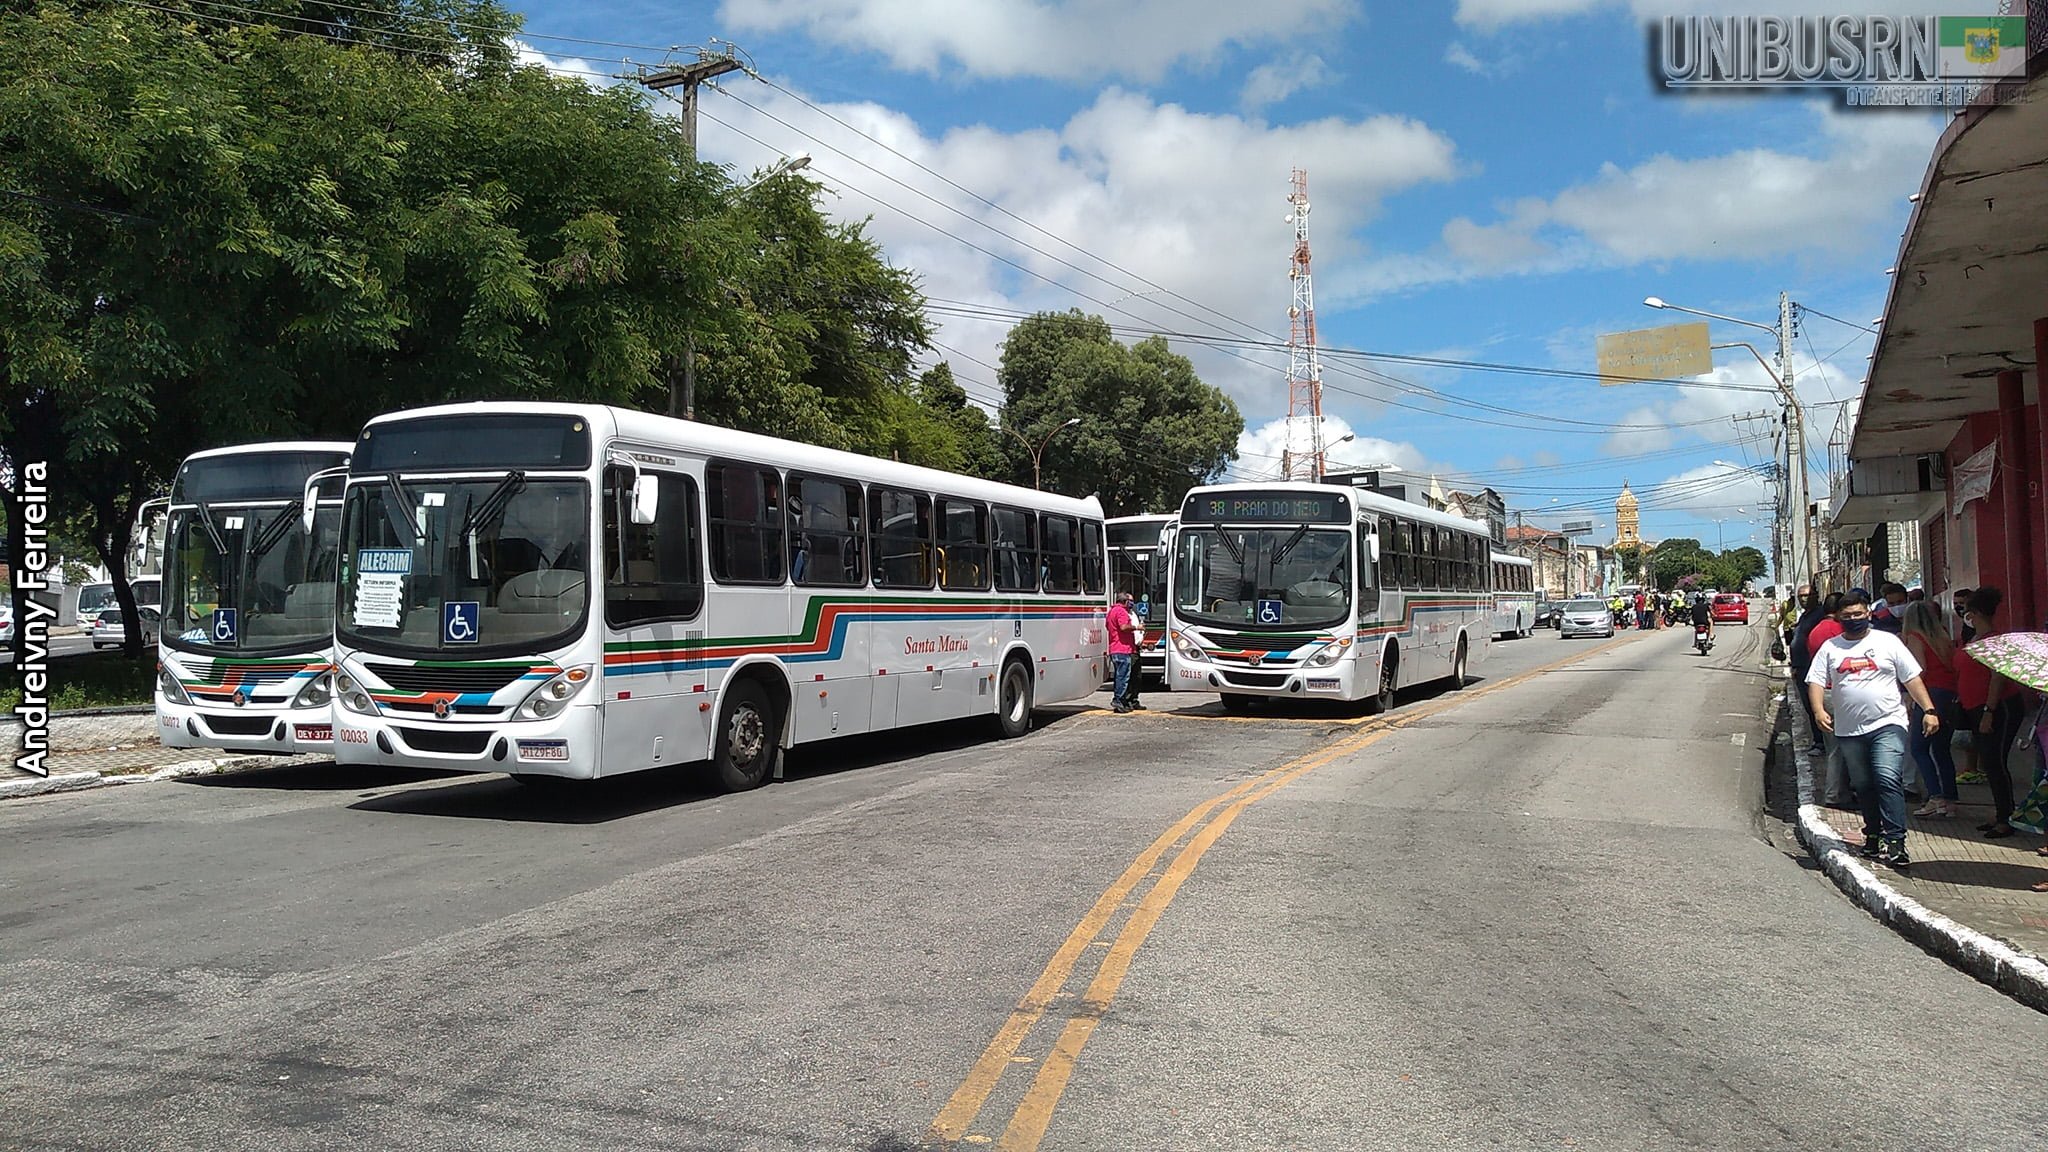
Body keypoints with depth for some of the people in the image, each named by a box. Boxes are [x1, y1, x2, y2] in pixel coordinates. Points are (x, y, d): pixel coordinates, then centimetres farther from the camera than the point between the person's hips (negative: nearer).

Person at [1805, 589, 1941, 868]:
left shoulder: (1887, 641, 6)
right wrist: (1819, 710, -13)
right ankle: (1873, 835, 25)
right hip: (1849, 730, 3)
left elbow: (1912, 678, 6)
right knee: (1864, 787, 11)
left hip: (1888, 725, -3)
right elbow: (1815, 681, 4)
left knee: (1889, 780, -17)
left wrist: (1929, 710, -2)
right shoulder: (1830, 647, 10)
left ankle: (1894, 841, -17)